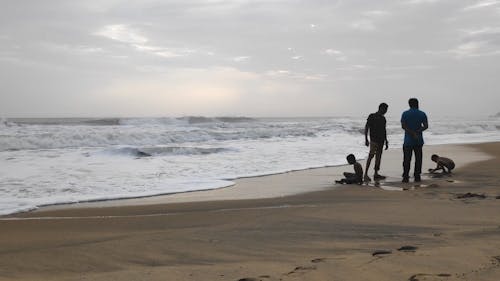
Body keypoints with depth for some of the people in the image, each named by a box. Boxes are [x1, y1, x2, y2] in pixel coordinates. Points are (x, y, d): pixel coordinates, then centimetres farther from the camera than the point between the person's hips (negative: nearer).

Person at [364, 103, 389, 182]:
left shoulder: (383, 118, 15)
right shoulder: (372, 116, -3)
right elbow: (366, 127, -5)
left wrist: (386, 141, 20)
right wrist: (366, 139, -12)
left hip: (381, 141, 7)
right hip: (374, 140, -7)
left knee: (378, 156, 7)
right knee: (371, 155, -14)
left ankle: (376, 174, 12)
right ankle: (366, 174, -15)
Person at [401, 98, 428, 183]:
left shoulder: (405, 114, 0)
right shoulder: (422, 114, 2)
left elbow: (403, 126, -11)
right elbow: (426, 126, -5)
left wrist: (413, 133, -14)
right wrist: (417, 132, -10)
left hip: (408, 141, -1)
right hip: (419, 141, 1)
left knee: (407, 160, 1)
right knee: (418, 159, 8)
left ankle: (405, 177, -2)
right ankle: (417, 177, 8)